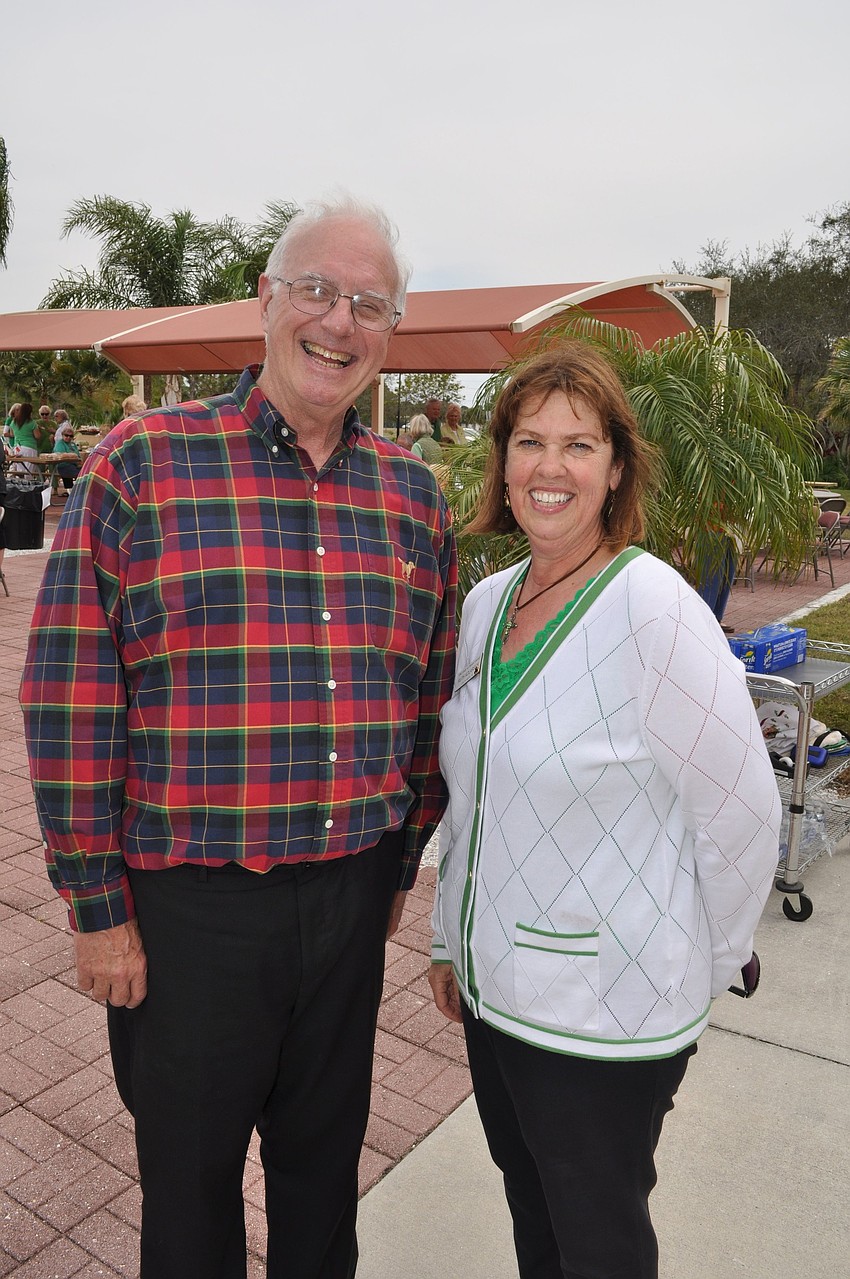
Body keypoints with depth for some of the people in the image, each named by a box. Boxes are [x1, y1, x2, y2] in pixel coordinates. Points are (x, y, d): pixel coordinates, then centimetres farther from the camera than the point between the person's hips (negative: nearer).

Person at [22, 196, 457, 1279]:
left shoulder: (413, 493, 3)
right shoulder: (143, 460, -9)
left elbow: (433, 696, 9)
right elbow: (69, 692, -10)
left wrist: (405, 858, 11)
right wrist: (98, 907, -8)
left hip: (352, 895, 4)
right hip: (187, 903, -3)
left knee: (324, 1157, 24)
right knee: (189, 1169, 20)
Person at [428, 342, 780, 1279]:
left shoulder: (653, 609, -20)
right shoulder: (485, 603, 1)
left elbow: (743, 816, -15)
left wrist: (699, 973, -3)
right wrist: (450, 938, 15)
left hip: (605, 1013, -6)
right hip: (490, 983, 6)